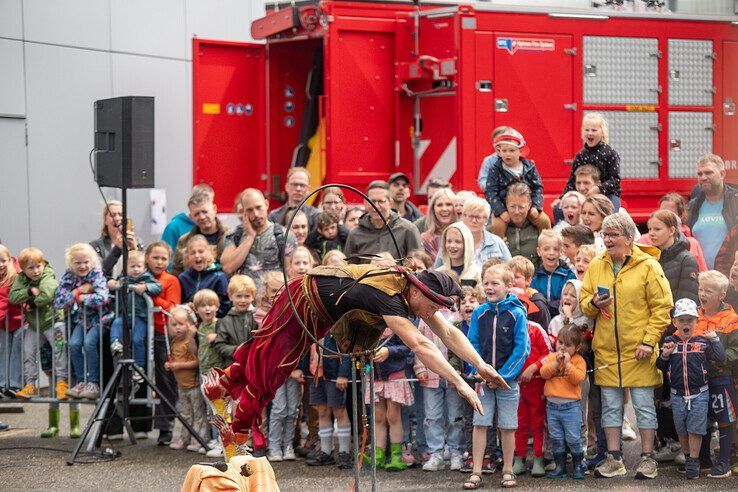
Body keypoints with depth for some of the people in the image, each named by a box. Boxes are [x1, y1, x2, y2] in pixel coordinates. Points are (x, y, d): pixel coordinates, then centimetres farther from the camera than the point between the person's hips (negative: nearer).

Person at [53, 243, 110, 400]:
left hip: (98, 318, -4)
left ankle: (93, 383, -15)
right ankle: (81, 381, -6)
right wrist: (78, 290, -17)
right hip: (81, 319, 4)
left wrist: (81, 297, -19)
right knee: (74, 344, -19)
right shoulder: (68, 278, -1)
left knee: (89, 343, -26)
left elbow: (103, 298, -30)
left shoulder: (97, 275, -13)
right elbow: (57, 302, -10)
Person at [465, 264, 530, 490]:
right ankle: (476, 472, 4)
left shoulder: (517, 314, -7)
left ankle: (507, 471, 17)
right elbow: (472, 345, 4)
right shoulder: (479, 313, 2)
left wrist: (503, 375, -13)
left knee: (507, 427, 5)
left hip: (508, 379, -2)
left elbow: (522, 348, -9)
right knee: (480, 424, 0)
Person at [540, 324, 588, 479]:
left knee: (572, 438, -2)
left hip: (571, 406, -4)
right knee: (556, 438, 8)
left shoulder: (579, 361, -3)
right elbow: (544, 373, -5)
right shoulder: (551, 357, 9)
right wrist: (556, 362, -14)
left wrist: (568, 363, -20)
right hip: (552, 405, 4)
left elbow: (578, 378, -17)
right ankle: (560, 466, 17)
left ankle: (578, 465, 13)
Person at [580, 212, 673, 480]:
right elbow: (584, 303, 13)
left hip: (639, 351, -4)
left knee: (644, 405, 1)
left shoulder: (648, 266, -5)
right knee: (610, 405, 8)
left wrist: (649, 340, -12)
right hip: (606, 349, 4)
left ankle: (647, 458, 10)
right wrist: (593, 303, -10)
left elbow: (662, 307, -6)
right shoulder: (596, 266, 9)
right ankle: (614, 459, 16)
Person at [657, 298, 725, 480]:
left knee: (695, 429, -1)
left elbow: (720, 358, -10)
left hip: (699, 394, -2)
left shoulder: (702, 342, -3)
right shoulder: (669, 343, 1)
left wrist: (715, 339, -9)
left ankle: (694, 463, 8)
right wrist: (665, 356, -11)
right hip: (677, 395, 2)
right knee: (682, 430, 13)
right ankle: (688, 457, 31)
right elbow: (660, 367, 7)